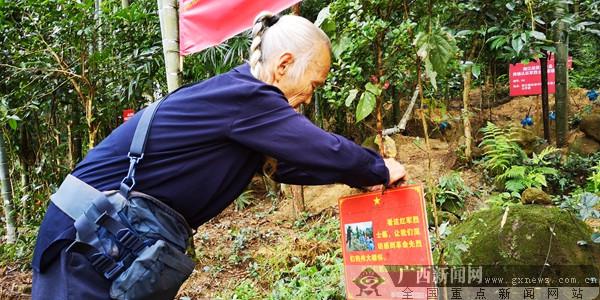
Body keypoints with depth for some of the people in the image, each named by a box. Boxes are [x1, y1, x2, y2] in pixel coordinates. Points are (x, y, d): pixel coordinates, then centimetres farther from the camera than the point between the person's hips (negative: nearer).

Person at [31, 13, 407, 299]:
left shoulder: (237, 94, 8)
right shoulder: (245, 98, -21)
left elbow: (290, 162, 14)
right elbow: (323, 150, -18)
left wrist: (360, 174, 15)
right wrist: (380, 170, 1)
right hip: (98, 235, -9)